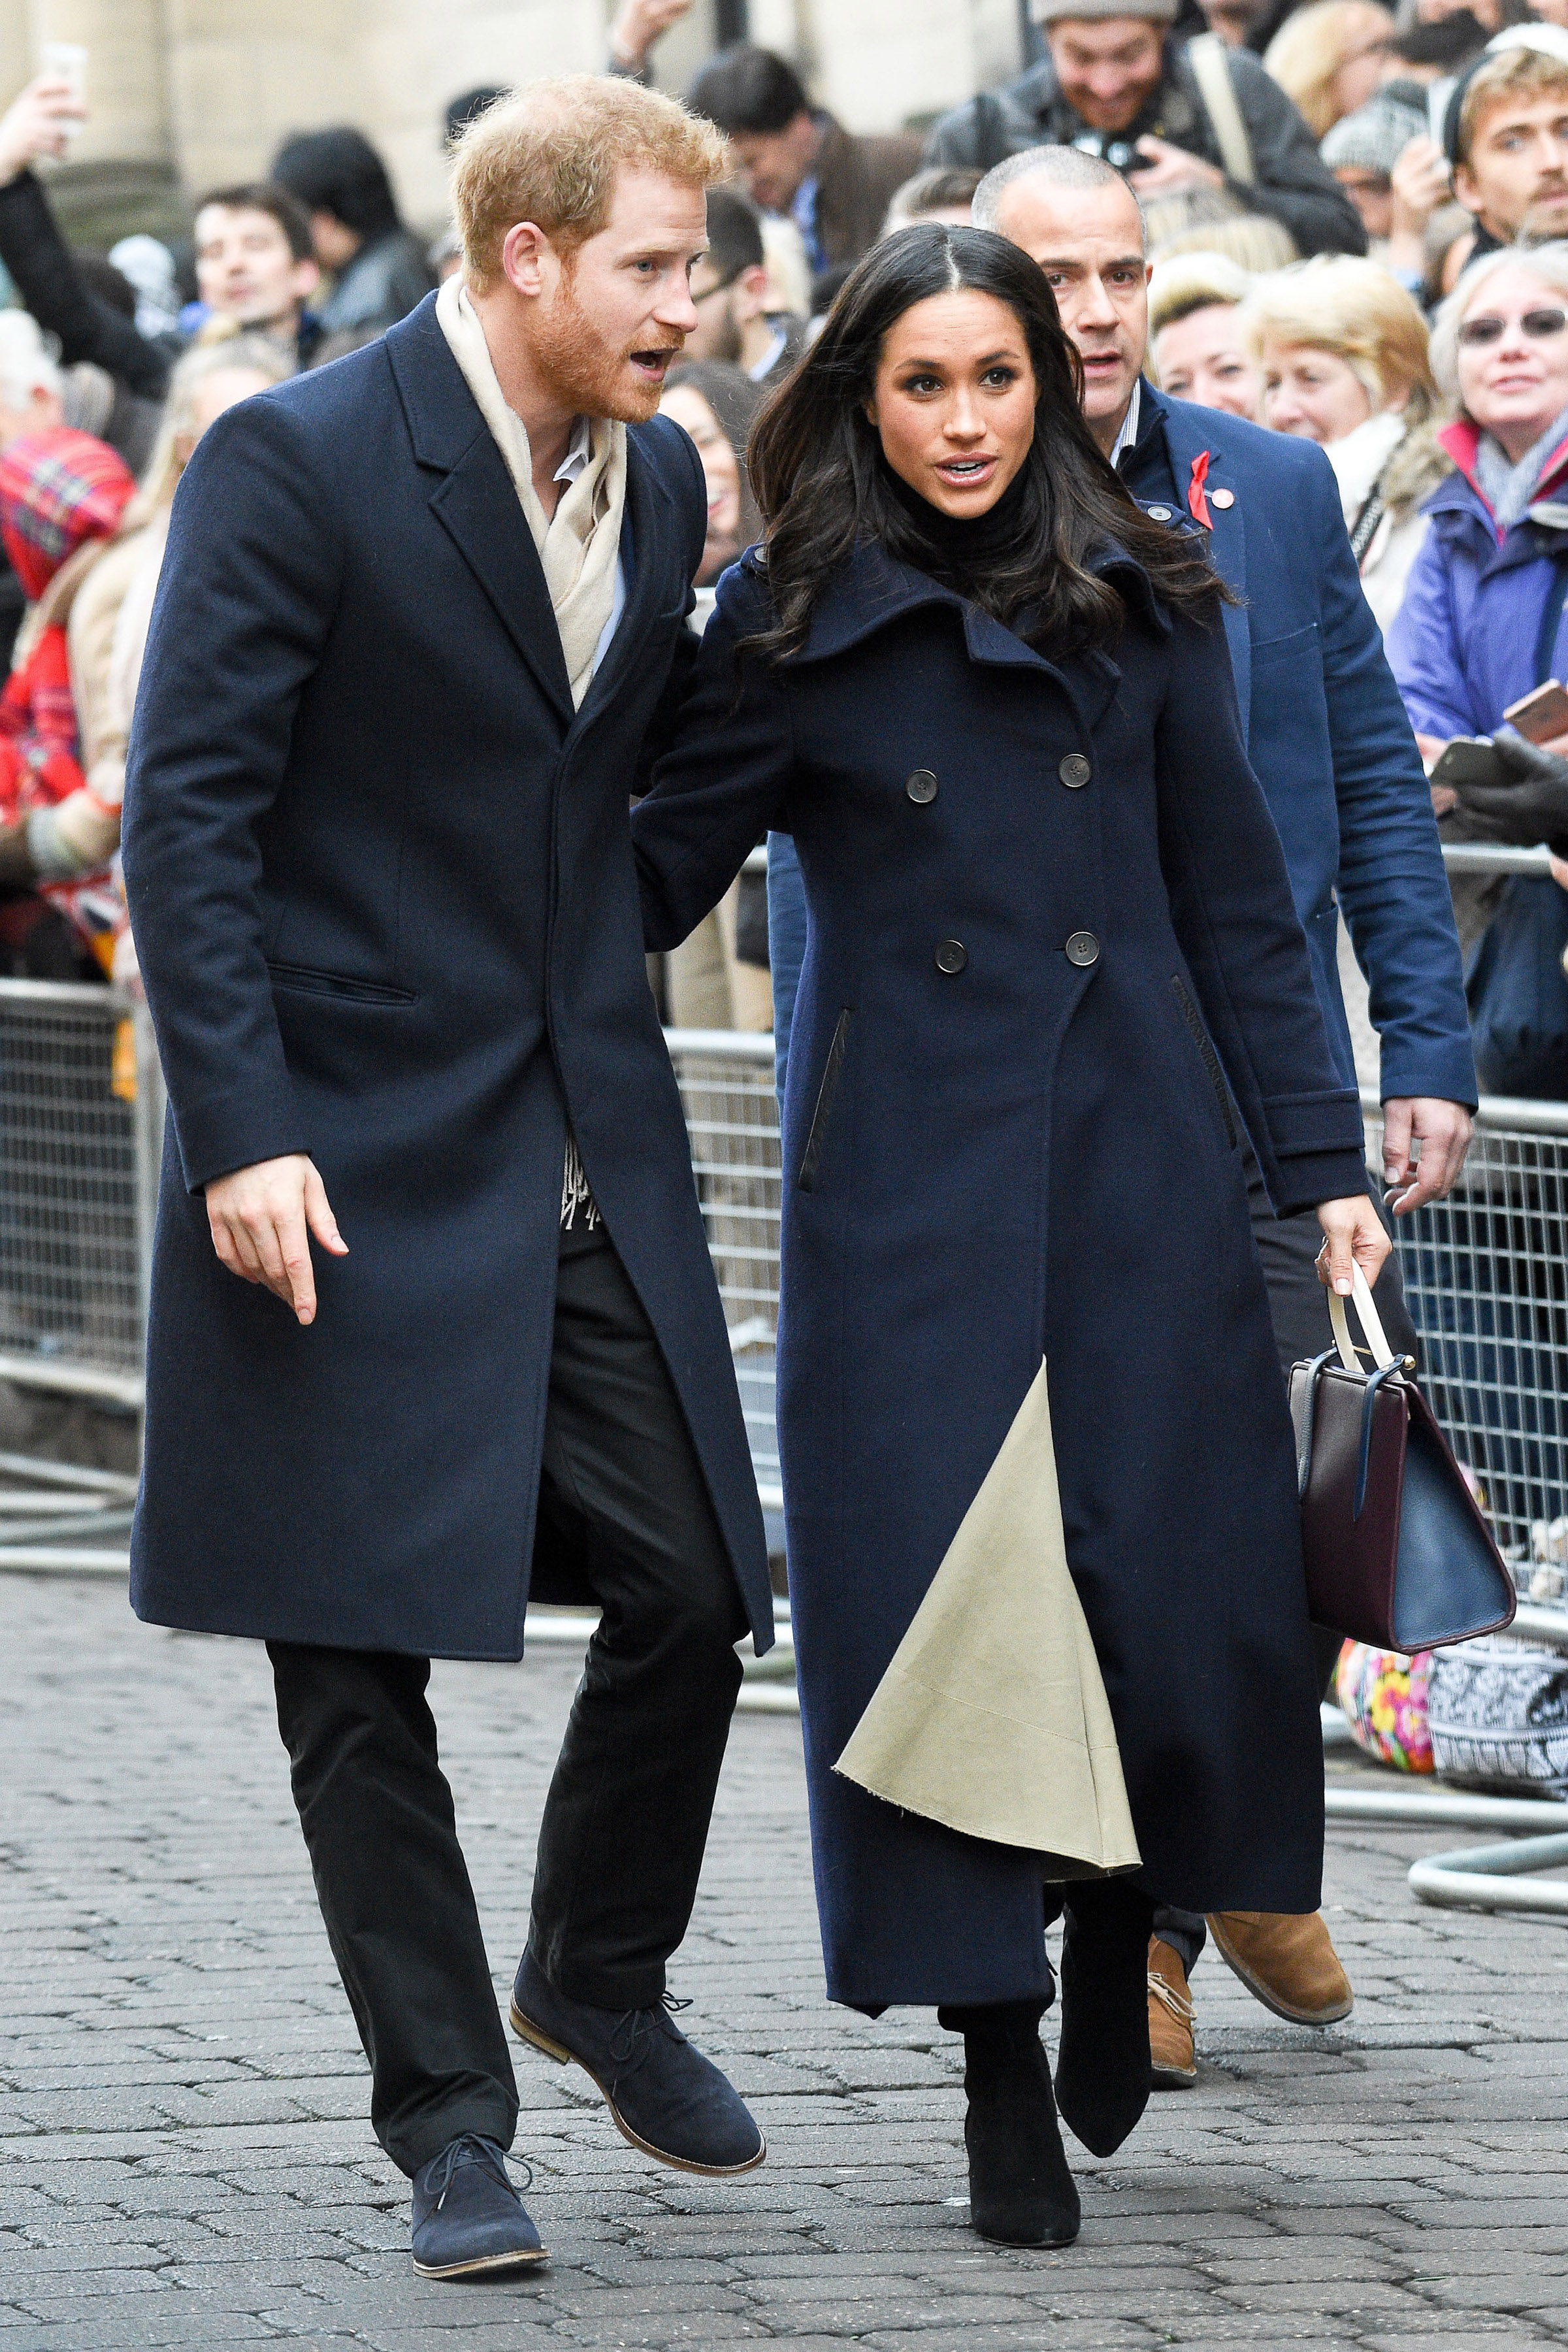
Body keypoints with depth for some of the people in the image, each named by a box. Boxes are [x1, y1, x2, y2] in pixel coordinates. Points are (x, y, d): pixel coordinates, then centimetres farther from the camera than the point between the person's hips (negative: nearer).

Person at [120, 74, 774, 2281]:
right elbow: (188, 814, -13)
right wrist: (243, 1129, -18)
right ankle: (449, 2119, 9)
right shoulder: (298, 463, -12)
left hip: (595, 1159, 6)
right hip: (353, 1164, -6)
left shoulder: (659, 475, 8)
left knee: (693, 1586, 1)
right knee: (364, 1652, 0)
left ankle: (601, 1975, 27)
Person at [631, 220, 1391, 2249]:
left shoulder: (1141, 604, 7)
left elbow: (1237, 906, 10)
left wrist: (1321, 1163, 6)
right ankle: (1000, 2065, 6)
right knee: (942, 1601, -5)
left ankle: (1117, 1925, 27)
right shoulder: (794, 628, 1)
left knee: (1180, 1584, -3)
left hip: (1138, 1167, 2)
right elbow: (653, 875, 4)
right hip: (908, 1185, -2)